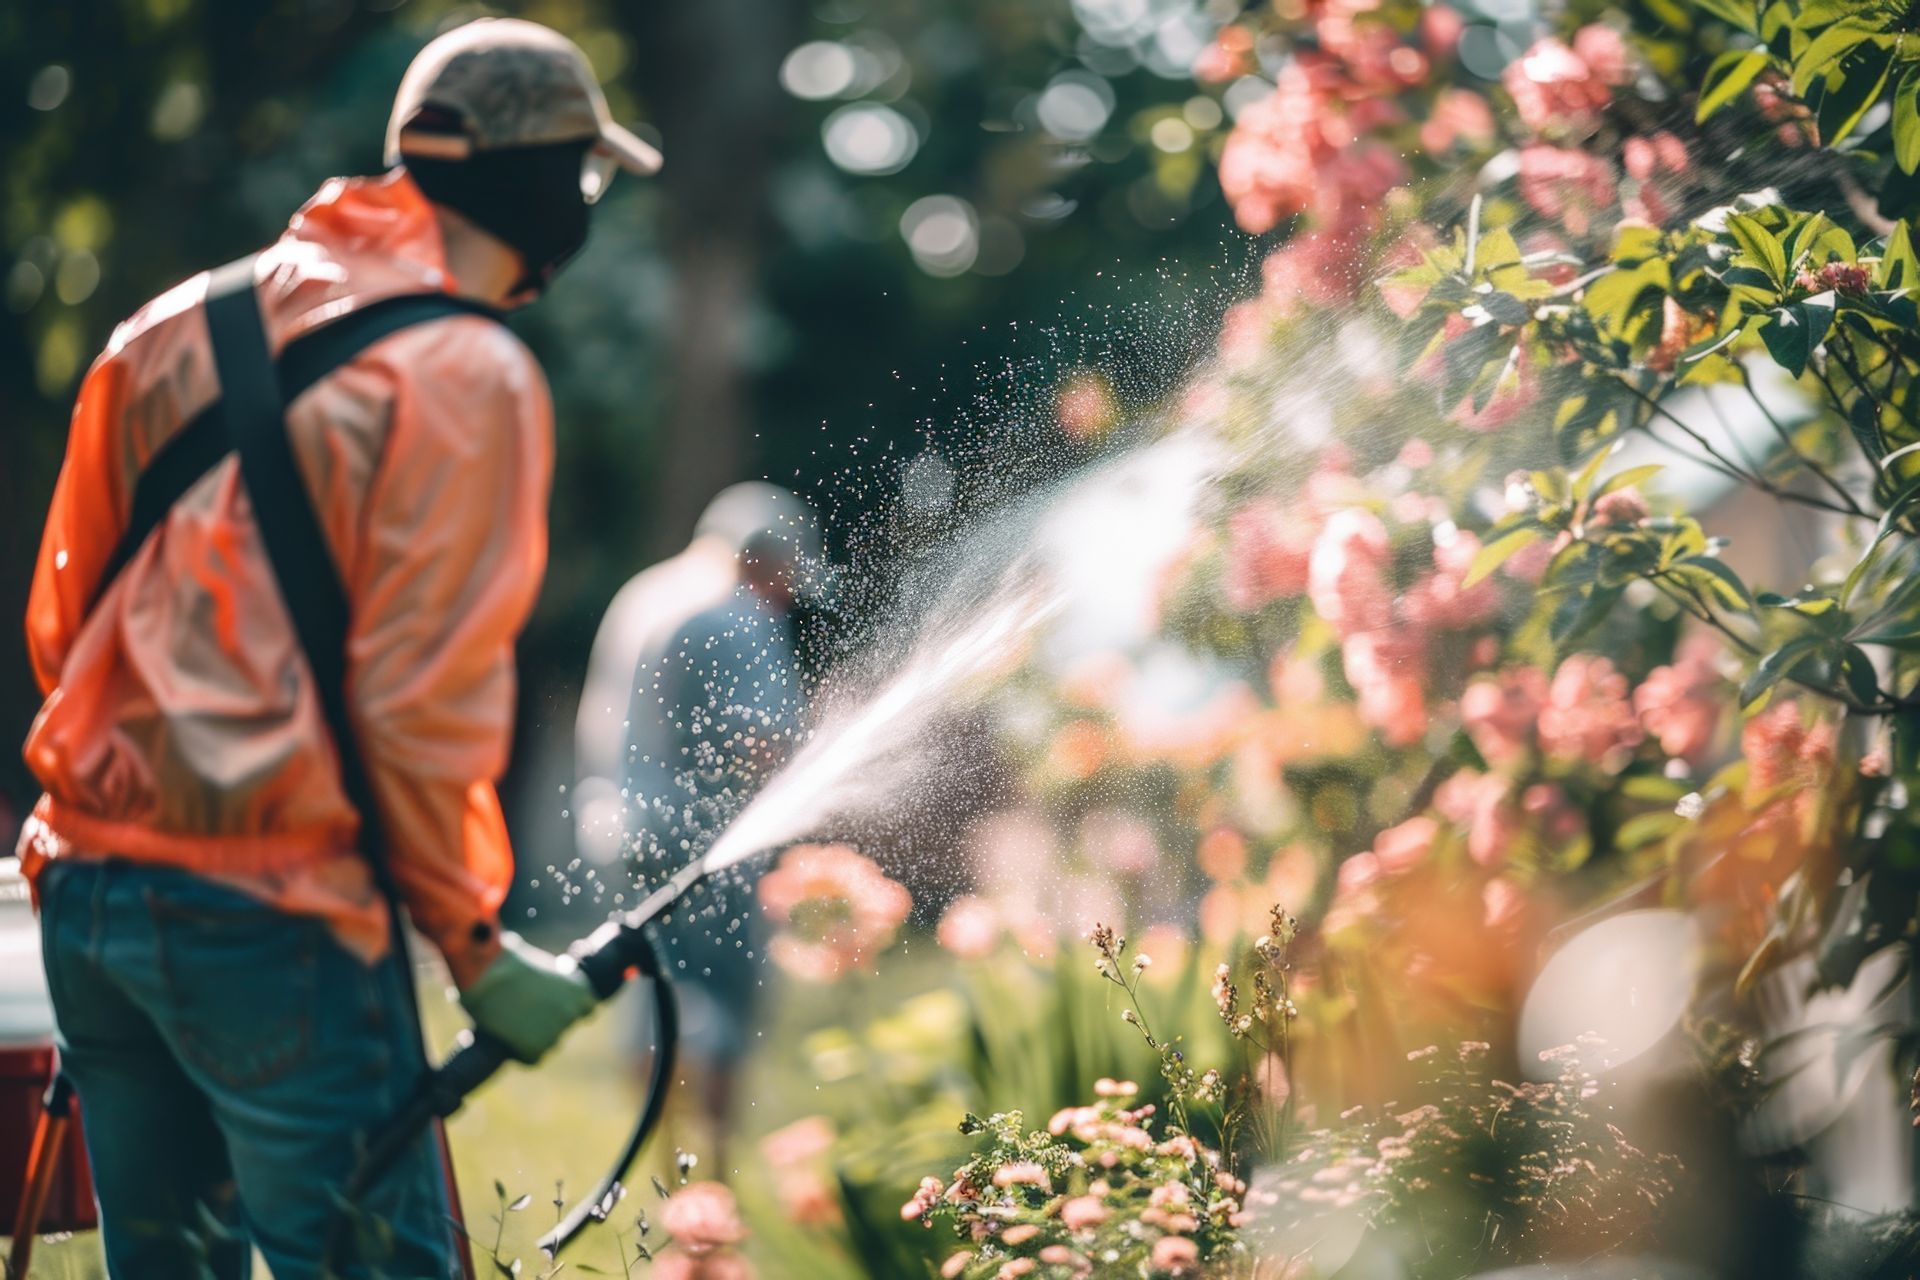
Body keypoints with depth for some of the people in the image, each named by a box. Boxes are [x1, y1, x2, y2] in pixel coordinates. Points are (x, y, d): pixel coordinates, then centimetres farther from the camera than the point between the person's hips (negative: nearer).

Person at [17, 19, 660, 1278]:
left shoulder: (179, 325, 13)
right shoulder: (465, 373, -9)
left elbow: (62, 618, 17)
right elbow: (417, 703, -13)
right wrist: (478, 951, -5)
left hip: (85, 888, 8)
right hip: (274, 921, -8)